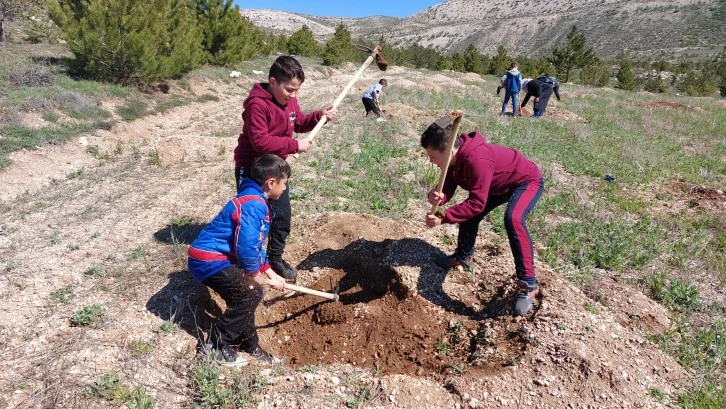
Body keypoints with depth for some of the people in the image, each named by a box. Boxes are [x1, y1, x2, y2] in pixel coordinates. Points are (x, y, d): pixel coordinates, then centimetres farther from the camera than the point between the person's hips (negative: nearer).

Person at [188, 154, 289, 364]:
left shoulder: (254, 201, 14)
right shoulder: (253, 205, -20)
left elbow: (255, 244, 21)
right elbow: (246, 246, -26)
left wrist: (270, 273, 17)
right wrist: (255, 273, -7)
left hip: (211, 257, 11)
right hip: (208, 260, -11)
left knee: (245, 295, 16)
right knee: (250, 293, -11)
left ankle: (249, 345, 28)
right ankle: (216, 345, 3)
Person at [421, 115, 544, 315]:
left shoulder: (477, 160, -40)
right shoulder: (455, 157, -13)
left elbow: (477, 203, -36)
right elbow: (448, 188, -12)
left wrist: (443, 217, -37)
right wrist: (437, 196, -35)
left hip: (527, 181, -9)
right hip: (499, 185, 9)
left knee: (513, 219, -33)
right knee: (469, 215, 9)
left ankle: (528, 284, -23)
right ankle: (463, 258, 34)